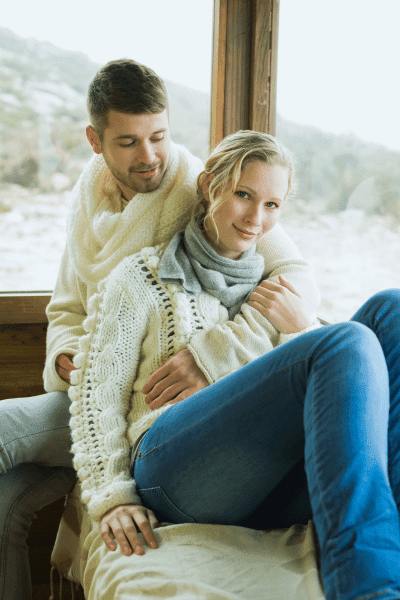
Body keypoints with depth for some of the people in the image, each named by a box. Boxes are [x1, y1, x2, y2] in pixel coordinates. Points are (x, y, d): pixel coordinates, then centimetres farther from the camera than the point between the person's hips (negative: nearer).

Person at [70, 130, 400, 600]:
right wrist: (112, 496, -6)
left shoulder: (274, 289, 26)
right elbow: (96, 388, 5)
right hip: (174, 466, -5)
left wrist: (301, 329, 4)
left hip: (279, 483, 5)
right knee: (350, 342, -27)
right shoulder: (143, 277, 13)